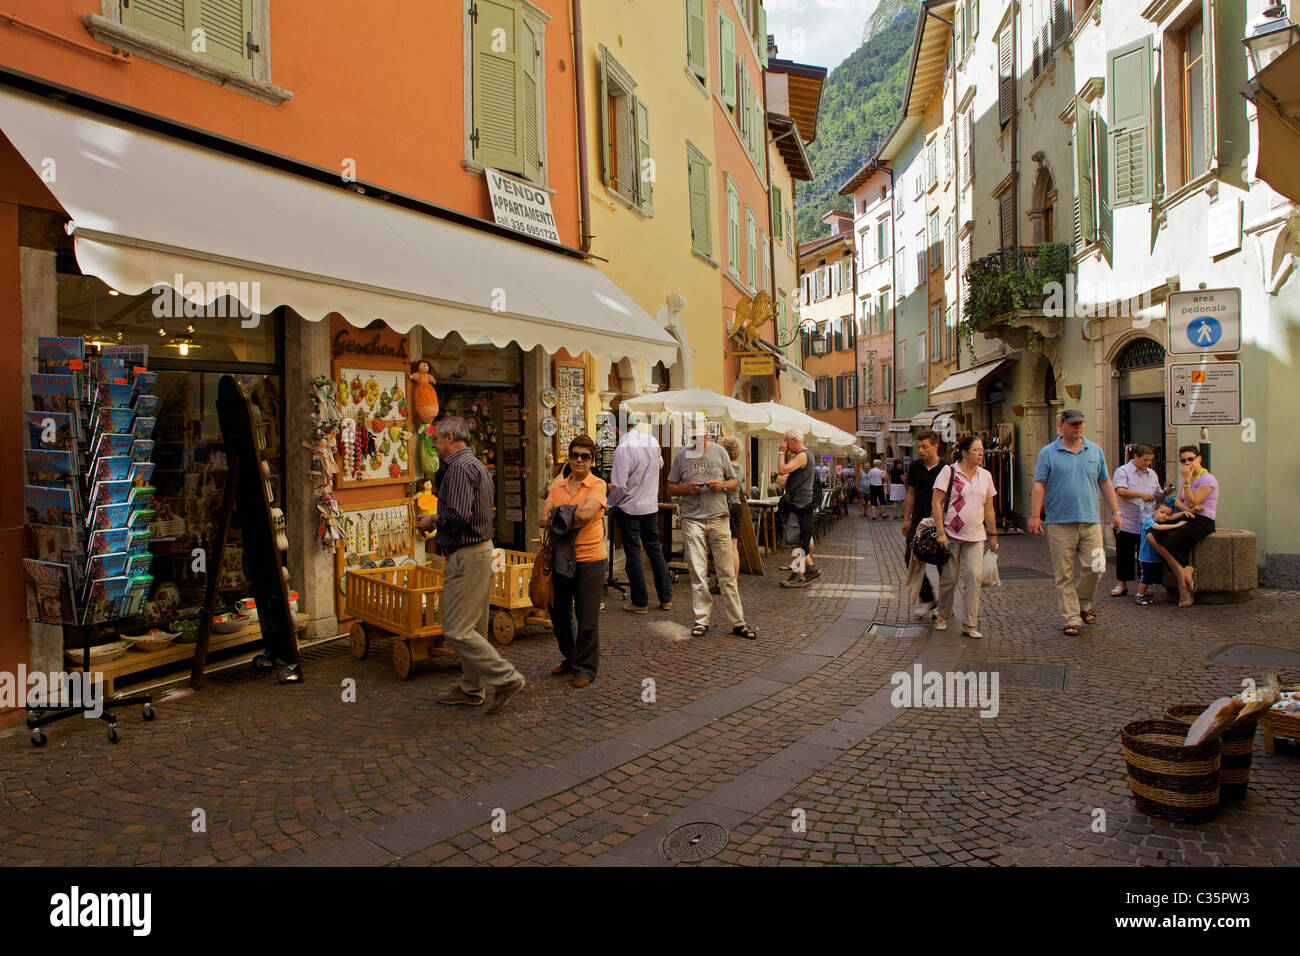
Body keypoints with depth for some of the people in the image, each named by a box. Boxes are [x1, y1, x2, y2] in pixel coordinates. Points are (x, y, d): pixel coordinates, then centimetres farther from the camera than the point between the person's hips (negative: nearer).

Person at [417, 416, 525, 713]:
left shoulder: (459, 467, -16)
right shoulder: (476, 464, 17)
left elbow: (458, 516, -27)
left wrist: (432, 520, -8)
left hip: (466, 555, -11)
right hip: (481, 548, 11)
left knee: (456, 630, -6)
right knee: (472, 626, 15)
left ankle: (506, 678, -3)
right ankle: (471, 689, 24)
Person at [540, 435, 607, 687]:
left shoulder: (597, 485, -5)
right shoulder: (557, 486, 10)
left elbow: (585, 514, -22)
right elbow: (543, 519, -1)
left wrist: (558, 518, -7)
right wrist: (571, 519, -15)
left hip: (589, 559, -6)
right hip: (561, 557, 6)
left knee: (587, 618, 2)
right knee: (559, 612, 16)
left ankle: (585, 668, 17)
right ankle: (570, 659, 35)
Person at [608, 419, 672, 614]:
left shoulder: (623, 449, -20)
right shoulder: (652, 441, 0)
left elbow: (619, 486, -19)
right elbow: (660, 464, 21)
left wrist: (611, 503, -3)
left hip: (629, 508, -6)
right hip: (651, 506, 6)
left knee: (633, 552, 3)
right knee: (654, 549, 14)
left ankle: (640, 602, 9)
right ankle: (666, 598, 18)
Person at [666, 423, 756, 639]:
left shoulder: (719, 452, 9)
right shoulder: (681, 456, 8)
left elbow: (734, 482, 14)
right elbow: (671, 488, 11)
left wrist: (722, 485, -7)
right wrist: (686, 488, -9)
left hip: (718, 518, 0)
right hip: (692, 519, 0)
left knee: (727, 572, 1)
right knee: (698, 573, 1)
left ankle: (736, 622, 8)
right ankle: (701, 620, 12)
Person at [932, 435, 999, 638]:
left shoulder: (985, 476, 11)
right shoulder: (949, 471, -4)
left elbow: (989, 509, 18)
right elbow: (936, 502, -8)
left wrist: (993, 534, 16)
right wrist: (941, 532, -13)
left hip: (976, 537, 4)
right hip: (951, 535, -4)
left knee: (973, 577, -6)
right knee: (949, 578, 4)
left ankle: (969, 624, 0)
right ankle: (942, 615, 26)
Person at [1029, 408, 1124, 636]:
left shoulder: (1095, 451, 13)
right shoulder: (1048, 453, 2)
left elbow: (1105, 483, 17)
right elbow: (1039, 486, -2)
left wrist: (1115, 511, 11)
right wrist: (1035, 515, -10)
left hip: (1091, 521, 3)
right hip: (1060, 523, -2)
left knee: (1095, 568, -4)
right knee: (1064, 575, 1)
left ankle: (1084, 604, 22)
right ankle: (1072, 618, 10)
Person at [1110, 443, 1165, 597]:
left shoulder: (1152, 474, 16)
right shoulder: (1123, 471, -1)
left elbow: (1157, 496, 20)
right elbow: (1120, 491, -15)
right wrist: (1141, 495, -25)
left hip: (1147, 522, 4)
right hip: (1126, 522, -4)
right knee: (1124, 553, 2)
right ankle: (1121, 584, 11)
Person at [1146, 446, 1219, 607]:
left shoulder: (1207, 479, -9)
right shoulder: (1185, 478, 18)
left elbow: (1192, 503, -18)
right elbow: (1177, 501, 10)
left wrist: (1187, 481, -19)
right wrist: (1186, 509, -13)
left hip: (1202, 522, -8)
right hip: (1186, 519, 8)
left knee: (1170, 544, -27)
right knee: (1156, 539, -17)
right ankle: (1186, 571, -15)